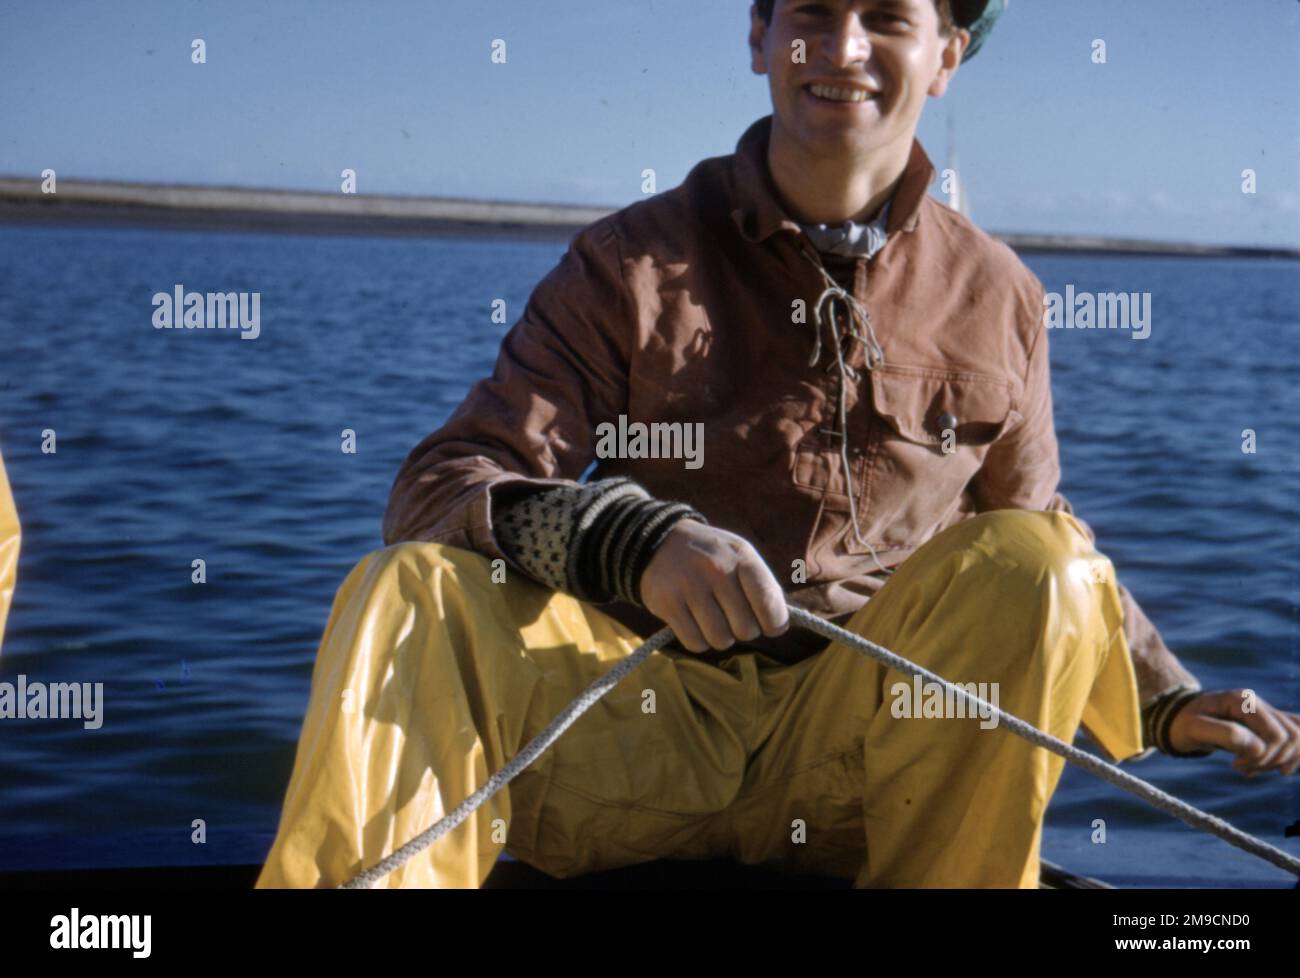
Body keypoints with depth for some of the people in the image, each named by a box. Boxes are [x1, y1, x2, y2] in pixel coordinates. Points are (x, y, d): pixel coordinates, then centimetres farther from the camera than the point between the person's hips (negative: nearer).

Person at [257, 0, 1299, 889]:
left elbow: (1043, 554, 21)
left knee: (1029, 562, -25)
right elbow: (440, 487, -10)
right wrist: (634, 542, -30)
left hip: (867, 743, 2)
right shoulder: (635, 263, 0)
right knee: (410, 595, -26)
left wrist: (1172, 705, 6)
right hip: (641, 737, -1)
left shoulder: (996, 297, 8)